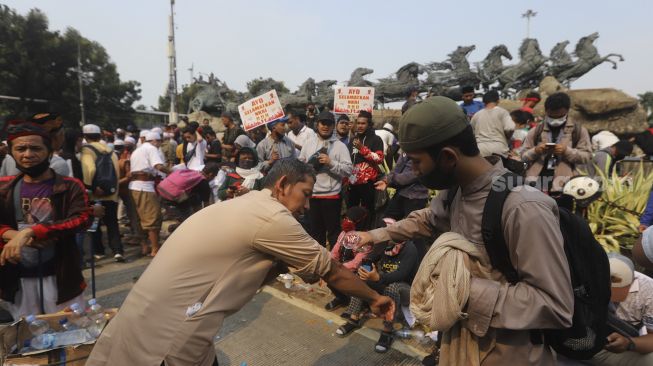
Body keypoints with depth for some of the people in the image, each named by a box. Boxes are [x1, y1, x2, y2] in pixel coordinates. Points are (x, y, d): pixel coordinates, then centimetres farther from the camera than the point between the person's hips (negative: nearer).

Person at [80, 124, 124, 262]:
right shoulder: (109, 150, 8)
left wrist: (89, 186, -13)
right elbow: (117, 172, 6)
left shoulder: (87, 150, -7)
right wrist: (114, 188, 13)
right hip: (111, 194, 4)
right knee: (112, 223, 7)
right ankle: (118, 251, -4)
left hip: (95, 195, -4)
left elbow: (90, 169, -24)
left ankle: (98, 251, 22)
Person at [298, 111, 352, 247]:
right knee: (314, 230, 18)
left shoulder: (340, 146, -5)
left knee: (333, 230, 10)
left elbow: (348, 170, -11)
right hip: (311, 194, 4)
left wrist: (331, 163, -20)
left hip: (331, 195, -4)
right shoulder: (308, 143, 7)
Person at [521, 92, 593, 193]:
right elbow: (523, 156, 9)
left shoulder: (578, 130, 9)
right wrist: (535, 151, -12)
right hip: (536, 184, 1)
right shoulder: (535, 131, 12)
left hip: (564, 185, -1)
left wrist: (567, 151, -14)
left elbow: (587, 155, 2)